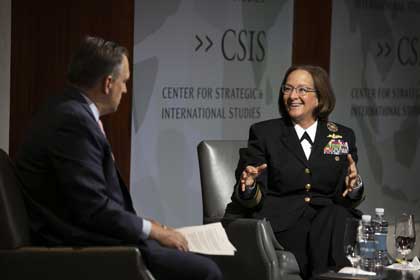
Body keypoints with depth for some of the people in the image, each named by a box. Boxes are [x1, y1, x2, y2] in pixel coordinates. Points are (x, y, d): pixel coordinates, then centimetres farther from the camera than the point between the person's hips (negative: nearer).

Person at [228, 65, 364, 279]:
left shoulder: (343, 137, 17)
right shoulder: (263, 133, 12)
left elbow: (345, 198, 12)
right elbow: (252, 201, 7)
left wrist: (354, 185, -11)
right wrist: (249, 186, -17)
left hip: (329, 220, 2)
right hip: (282, 221, -2)